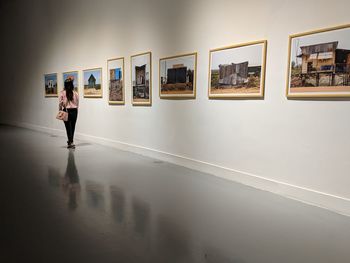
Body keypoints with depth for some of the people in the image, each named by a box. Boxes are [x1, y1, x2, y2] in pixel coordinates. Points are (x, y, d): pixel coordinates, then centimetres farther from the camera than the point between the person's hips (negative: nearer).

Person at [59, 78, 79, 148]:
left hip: (66, 111, -2)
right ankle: (70, 140, 26)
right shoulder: (75, 93, -3)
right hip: (74, 111, 2)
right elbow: (77, 103, 2)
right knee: (72, 126, 13)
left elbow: (60, 103, -5)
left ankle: (71, 142, 0)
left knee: (68, 127, 4)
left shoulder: (62, 93, -8)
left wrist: (60, 111, 7)